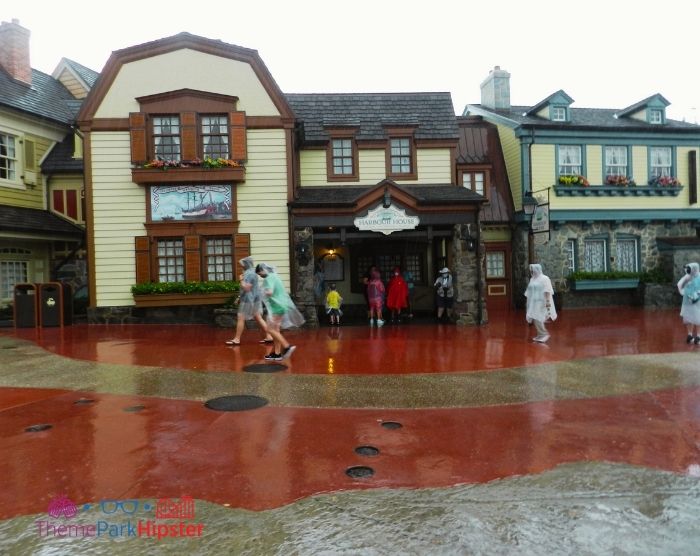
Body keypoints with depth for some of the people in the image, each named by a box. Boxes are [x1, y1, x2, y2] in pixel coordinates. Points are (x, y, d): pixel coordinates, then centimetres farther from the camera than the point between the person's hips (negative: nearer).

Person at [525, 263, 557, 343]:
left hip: (541, 303, -8)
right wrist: (529, 301, 18)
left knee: (537, 318, -13)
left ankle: (544, 334, -1)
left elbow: (547, 291, -16)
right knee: (535, 319, 7)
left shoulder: (544, 278, -9)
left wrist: (547, 301, -24)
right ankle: (540, 335, 16)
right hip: (533, 303, 8)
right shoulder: (532, 279, 13)